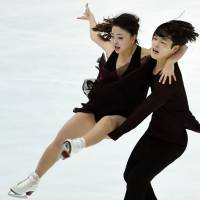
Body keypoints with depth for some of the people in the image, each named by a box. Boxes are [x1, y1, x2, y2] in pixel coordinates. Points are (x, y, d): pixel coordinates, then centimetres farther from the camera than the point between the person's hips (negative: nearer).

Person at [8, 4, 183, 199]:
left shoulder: (145, 56, -15)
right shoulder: (110, 49, -2)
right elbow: (95, 35, 23)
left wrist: (169, 62, -41)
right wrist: (90, 17, 39)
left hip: (121, 117, -4)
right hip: (95, 108, 5)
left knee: (108, 121, -42)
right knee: (59, 139, -3)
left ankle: (79, 144, -68)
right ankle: (33, 180, 12)